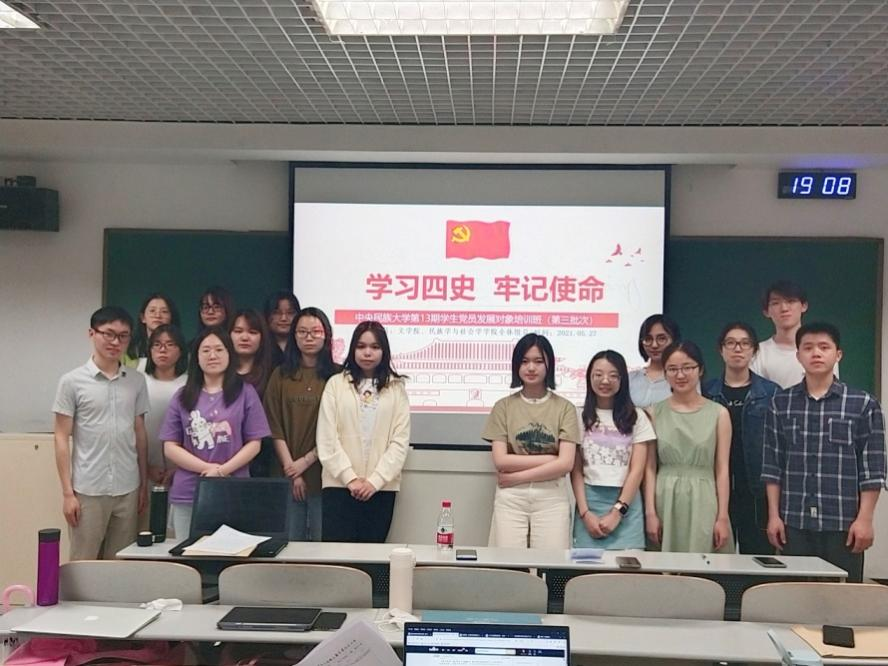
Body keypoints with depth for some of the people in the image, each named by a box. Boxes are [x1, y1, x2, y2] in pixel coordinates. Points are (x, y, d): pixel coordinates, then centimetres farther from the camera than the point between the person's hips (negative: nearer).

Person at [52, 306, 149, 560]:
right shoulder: (72, 381, -4)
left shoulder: (137, 381, 6)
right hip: (88, 490, -3)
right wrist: (67, 492, -7)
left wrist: (144, 483, 10)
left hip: (128, 489, 3)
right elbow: (61, 438, -3)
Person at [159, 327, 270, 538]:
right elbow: (170, 447, 3)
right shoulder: (182, 397, 8)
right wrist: (208, 468, -11)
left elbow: (253, 444, 0)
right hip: (186, 495, 2)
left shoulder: (245, 393, 3)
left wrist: (223, 470, -14)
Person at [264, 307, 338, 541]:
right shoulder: (281, 376, 8)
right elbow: (274, 427, 2)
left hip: (322, 474, -2)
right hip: (286, 475, 2)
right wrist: (292, 471, -6)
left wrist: (305, 462, -9)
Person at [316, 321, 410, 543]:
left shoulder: (396, 388, 6)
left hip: (381, 488, 1)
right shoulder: (336, 384, 5)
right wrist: (350, 478, -8)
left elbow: (400, 441, 1)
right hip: (339, 485, -1)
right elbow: (327, 439, 0)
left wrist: (374, 481, -9)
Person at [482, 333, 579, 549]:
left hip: (552, 498, 0)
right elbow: (500, 461, -2)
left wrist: (517, 477, -7)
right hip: (510, 498, 0)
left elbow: (566, 464, -5)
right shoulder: (504, 407, 6)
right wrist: (550, 458, -7)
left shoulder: (564, 408, 4)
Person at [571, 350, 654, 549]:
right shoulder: (581, 417, 5)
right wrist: (585, 513, -6)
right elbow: (576, 470, 3)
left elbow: (637, 470, 0)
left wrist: (617, 511, -8)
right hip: (589, 501, 0)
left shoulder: (636, 417, 5)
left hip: (626, 504, 0)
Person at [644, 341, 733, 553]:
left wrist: (723, 517, -3)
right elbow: (650, 468, 3)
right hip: (665, 502, 1)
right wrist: (650, 512, -4)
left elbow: (722, 470, 2)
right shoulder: (655, 413, 6)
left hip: (703, 502, -1)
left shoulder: (719, 414, 4)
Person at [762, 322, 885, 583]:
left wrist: (865, 519, -7)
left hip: (843, 522, -2)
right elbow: (772, 464, 6)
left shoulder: (864, 404, 0)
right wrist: (774, 515, 2)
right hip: (794, 522, 2)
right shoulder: (781, 403, 6)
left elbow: (872, 469, -1)